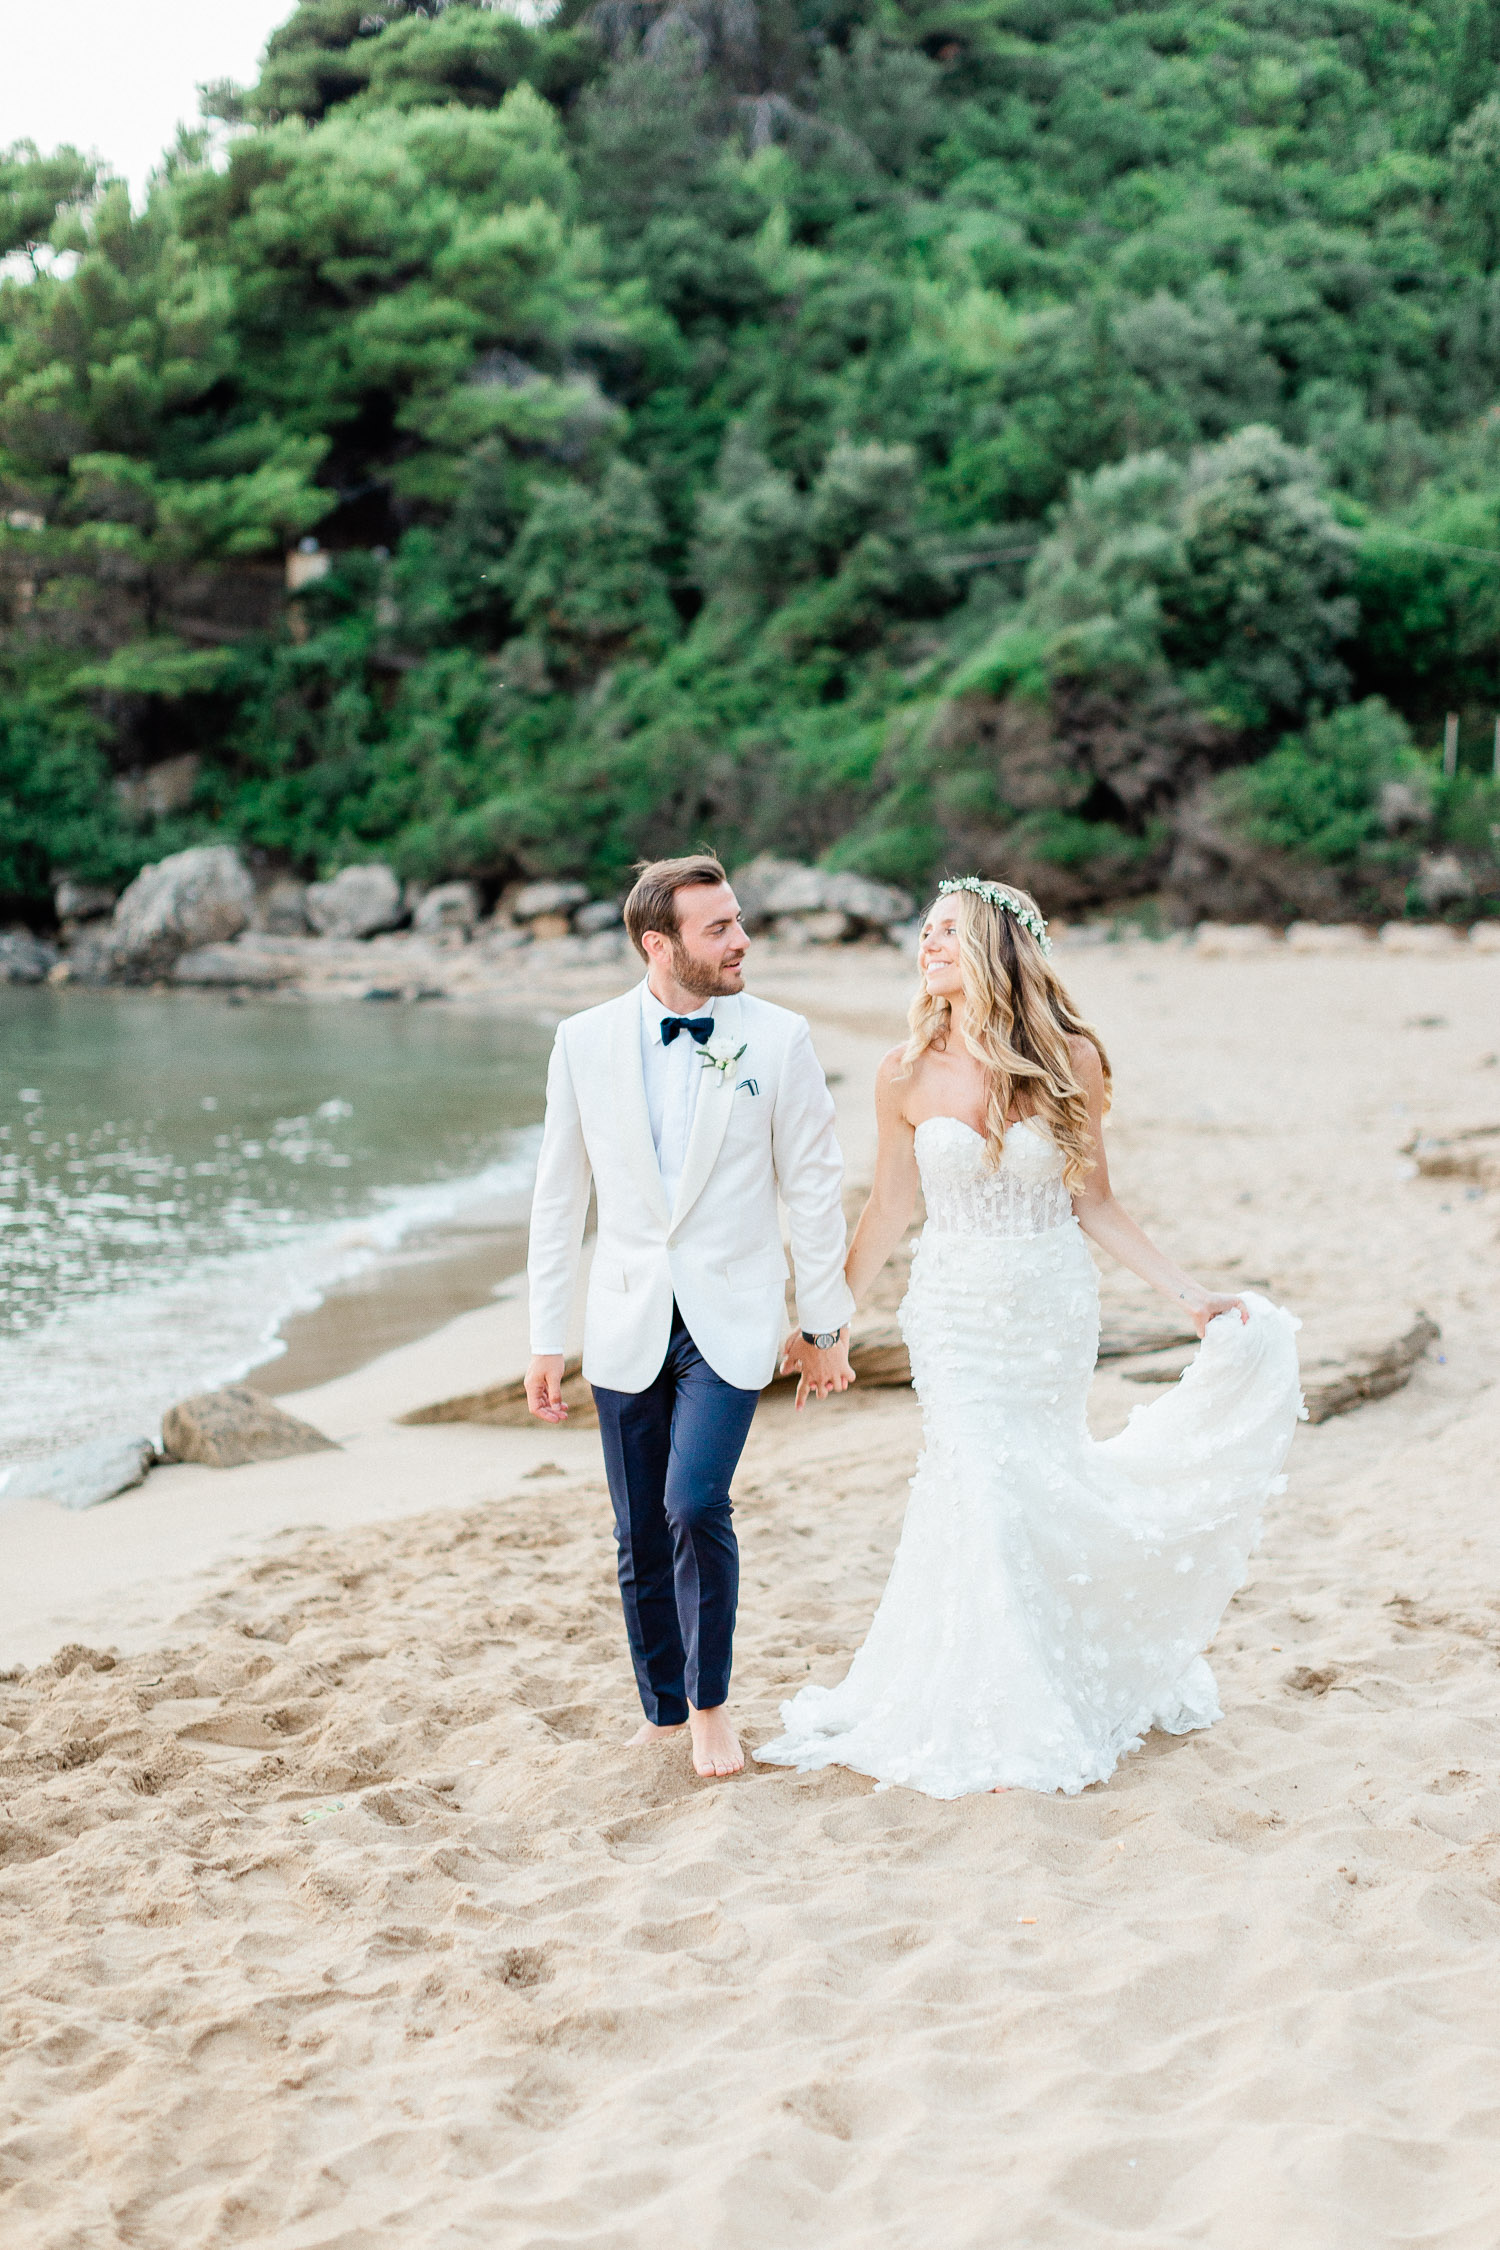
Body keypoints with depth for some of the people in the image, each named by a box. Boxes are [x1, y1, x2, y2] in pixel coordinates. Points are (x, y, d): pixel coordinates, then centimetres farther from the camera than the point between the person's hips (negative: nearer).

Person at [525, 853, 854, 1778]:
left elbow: (814, 1187, 2)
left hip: (730, 1319, -2)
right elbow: (559, 1199, 5)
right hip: (629, 1321, 2)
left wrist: (826, 1324, 4)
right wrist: (547, 1339, 3)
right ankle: (663, 1714, 26)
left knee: (696, 1504, -18)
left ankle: (712, 1703, 3)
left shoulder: (778, 1037, -4)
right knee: (642, 1539, 8)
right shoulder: (585, 1041, -1)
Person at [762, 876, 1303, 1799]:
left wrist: (1192, 1295, -3)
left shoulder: (1069, 1060, -9)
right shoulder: (908, 1074, -6)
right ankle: (999, 1720, 16)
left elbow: (1095, 1204, -1)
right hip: (956, 1313, 0)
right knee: (981, 1493, -2)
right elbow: (888, 1213, 4)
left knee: (1034, 1487, 6)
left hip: (1055, 1309, 0)